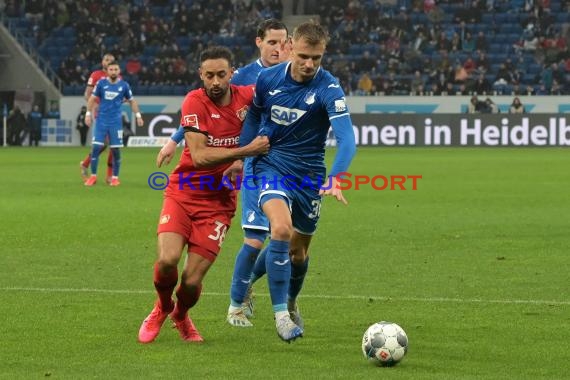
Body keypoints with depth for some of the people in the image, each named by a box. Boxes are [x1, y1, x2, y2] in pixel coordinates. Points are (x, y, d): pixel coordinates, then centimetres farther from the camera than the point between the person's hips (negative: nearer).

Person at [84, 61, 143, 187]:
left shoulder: (124, 85, 0)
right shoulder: (101, 83, -1)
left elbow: (132, 101, 12)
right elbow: (92, 98, 7)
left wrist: (138, 115, 8)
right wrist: (88, 114, 1)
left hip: (116, 122, 0)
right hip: (101, 120, 0)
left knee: (116, 149, 0)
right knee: (96, 147, -7)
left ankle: (115, 177, 13)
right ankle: (93, 176, 3)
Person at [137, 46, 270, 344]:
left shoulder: (247, 97, -4)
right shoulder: (194, 102, -13)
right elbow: (199, 155, -22)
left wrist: (241, 163, -2)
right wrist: (247, 150, -26)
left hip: (218, 201, 2)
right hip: (183, 193, -2)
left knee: (192, 280, -7)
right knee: (168, 259, -23)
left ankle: (181, 315, 30)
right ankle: (162, 308, 11)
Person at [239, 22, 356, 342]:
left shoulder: (329, 89, -18)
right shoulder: (268, 79, -8)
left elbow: (347, 139, -30)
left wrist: (335, 179, -44)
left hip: (309, 175, 0)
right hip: (271, 167, 0)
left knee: (298, 250, 12)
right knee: (282, 229, -26)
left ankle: (291, 302, 44)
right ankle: (281, 313, -18)